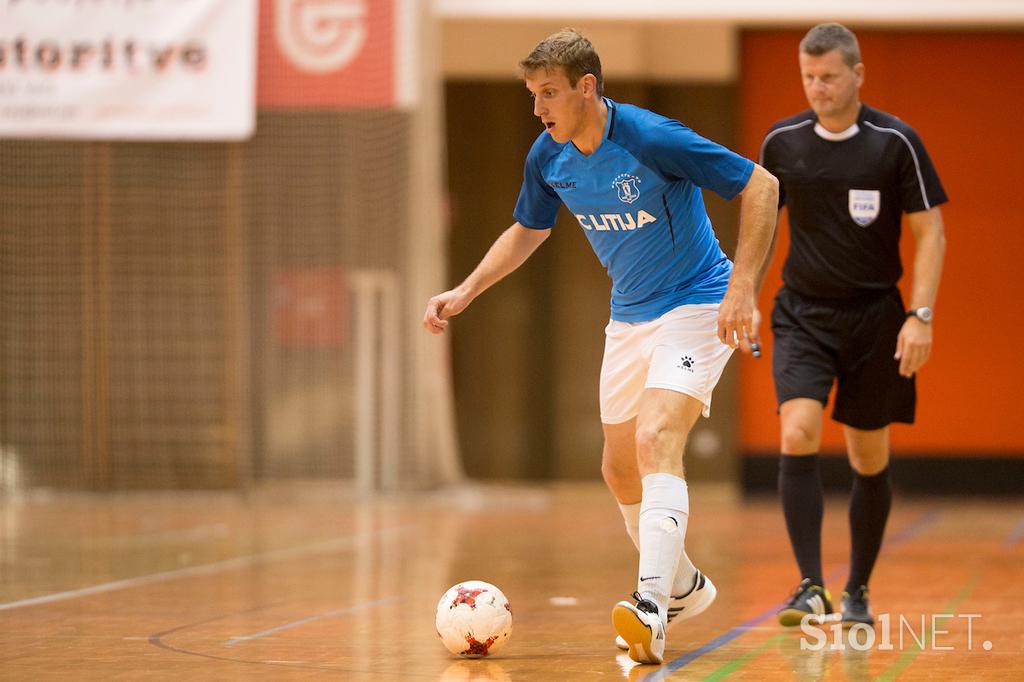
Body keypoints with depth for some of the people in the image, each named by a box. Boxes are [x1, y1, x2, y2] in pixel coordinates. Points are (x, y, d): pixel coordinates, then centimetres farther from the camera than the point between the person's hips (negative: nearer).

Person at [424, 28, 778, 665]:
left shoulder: (652, 139, -25)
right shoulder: (548, 157, -5)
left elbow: (762, 186, -19)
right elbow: (527, 230, 17)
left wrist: (742, 284, -25)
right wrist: (465, 292, 7)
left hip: (697, 307, -8)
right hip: (629, 319, 8)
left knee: (656, 440, -27)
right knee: (621, 469, 12)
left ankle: (652, 607, -37)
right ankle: (684, 586, 36)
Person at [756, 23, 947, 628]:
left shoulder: (895, 141, -8)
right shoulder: (782, 142, 0)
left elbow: (930, 231, -6)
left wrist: (921, 315, -15)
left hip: (874, 317, -1)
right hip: (802, 315, 1)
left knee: (870, 458, 6)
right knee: (798, 436, -19)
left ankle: (858, 593, 22)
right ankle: (811, 588, -17)